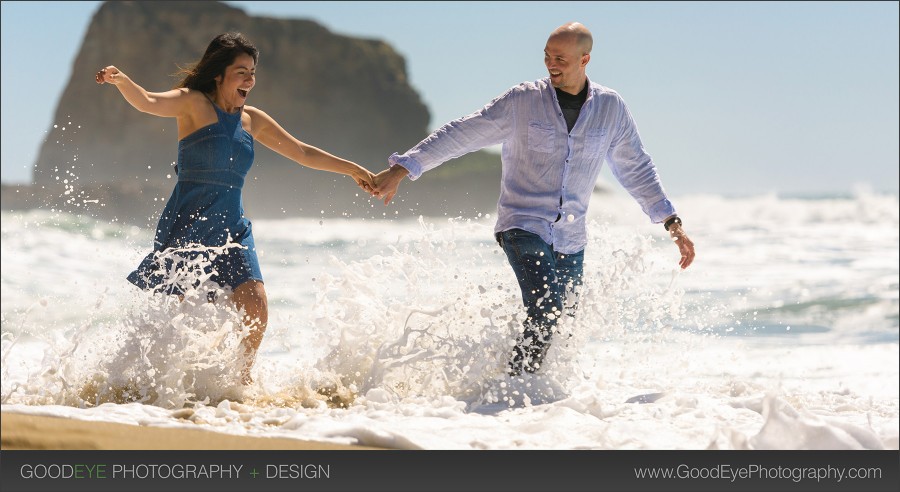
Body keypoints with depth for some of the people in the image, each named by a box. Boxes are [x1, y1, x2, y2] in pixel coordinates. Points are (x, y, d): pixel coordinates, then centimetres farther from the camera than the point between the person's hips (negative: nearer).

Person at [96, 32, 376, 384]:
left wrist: (351, 168, 25)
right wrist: (121, 81, -43)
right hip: (188, 227, -5)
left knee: (255, 310, -9)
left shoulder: (252, 120, 13)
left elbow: (301, 152, 24)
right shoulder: (194, 104, -4)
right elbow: (148, 102, -23)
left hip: (231, 230, 5)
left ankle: (240, 380, 11)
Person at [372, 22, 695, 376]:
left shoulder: (611, 108, 4)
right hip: (523, 226, -4)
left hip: (570, 239, 4)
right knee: (546, 309, -25)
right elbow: (461, 135, -5)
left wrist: (672, 223, 9)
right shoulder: (522, 101, -4)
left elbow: (636, 169, 14)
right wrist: (402, 168, -12)